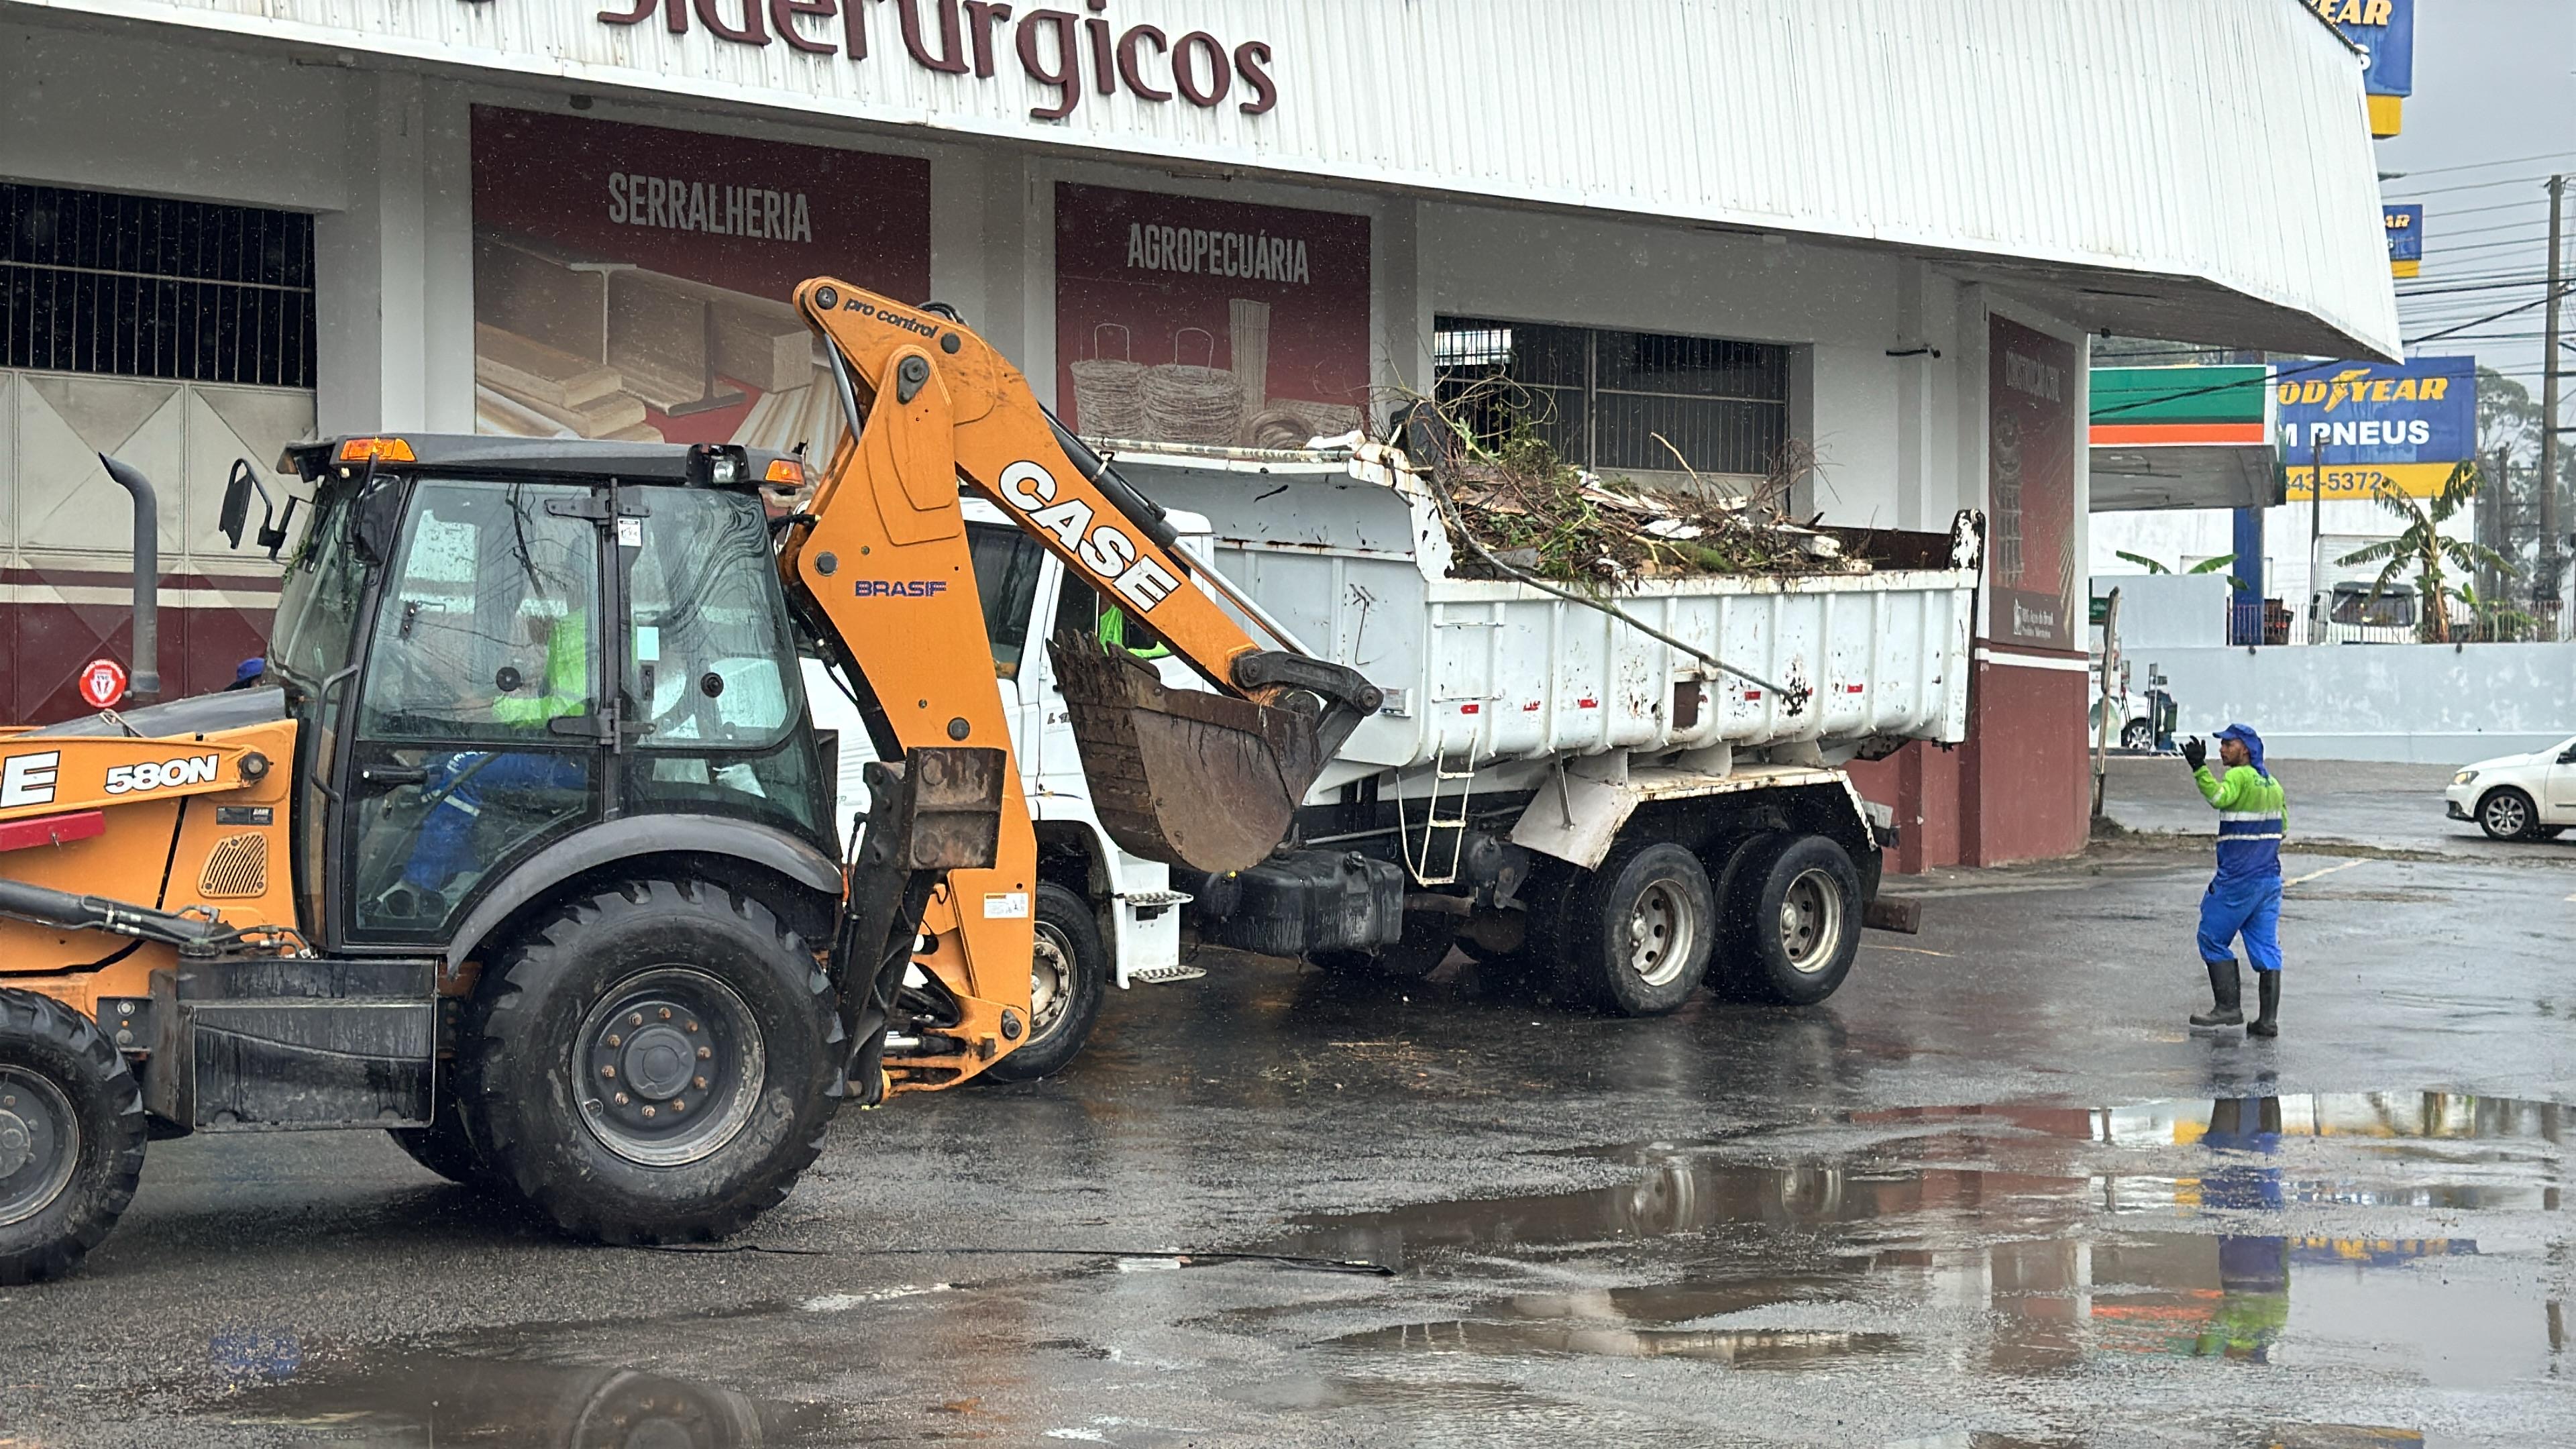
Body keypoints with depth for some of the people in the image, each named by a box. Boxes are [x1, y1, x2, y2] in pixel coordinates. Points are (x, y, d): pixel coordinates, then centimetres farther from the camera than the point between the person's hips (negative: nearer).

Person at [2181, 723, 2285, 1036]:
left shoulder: (2240, 776, -12)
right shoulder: (2272, 784, 14)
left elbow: (2219, 797, -32)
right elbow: (2282, 825, 21)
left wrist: (2200, 769, -40)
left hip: (2238, 879, -8)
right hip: (2270, 876, 8)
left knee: (2213, 939, 4)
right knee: (2266, 947, 5)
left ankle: (2229, 1007, 1)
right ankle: (2269, 1019, 1)